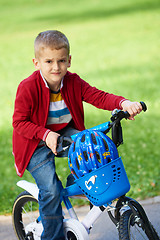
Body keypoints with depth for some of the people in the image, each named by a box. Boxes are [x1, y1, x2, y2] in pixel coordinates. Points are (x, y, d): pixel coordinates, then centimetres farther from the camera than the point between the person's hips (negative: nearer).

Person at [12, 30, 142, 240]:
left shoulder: (73, 82, -10)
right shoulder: (28, 88, -23)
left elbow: (99, 97, -15)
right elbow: (19, 122, -19)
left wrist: (124, 103, -34)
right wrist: (46, 134, -31)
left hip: (65, 133, 5)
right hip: (36, 144, -4)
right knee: (51, 191, -17)